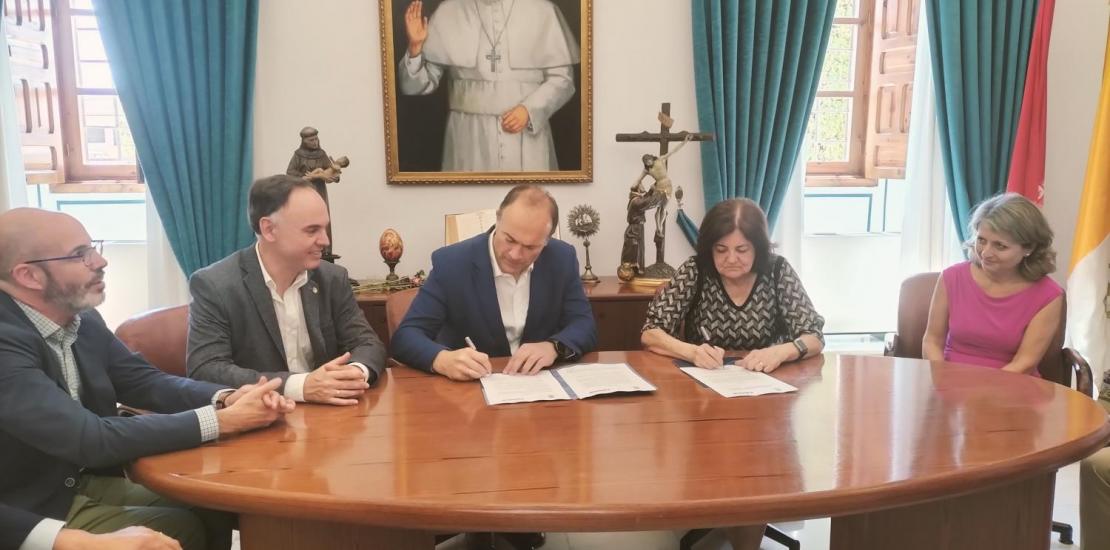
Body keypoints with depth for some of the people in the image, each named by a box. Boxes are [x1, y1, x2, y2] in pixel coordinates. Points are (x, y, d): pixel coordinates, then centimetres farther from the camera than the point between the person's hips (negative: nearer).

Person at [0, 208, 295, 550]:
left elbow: (147, 382, 4)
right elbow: (92, 440, -31)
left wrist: (226, 398, -16)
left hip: (95, 484, 7)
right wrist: (223, 420, -29)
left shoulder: (83, 320, 0)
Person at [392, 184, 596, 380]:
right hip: (469, 389, -1)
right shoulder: (451, 263, -13)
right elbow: (406, 336, -15)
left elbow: (585, 325, -1)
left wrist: (553, 347, -22)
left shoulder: (563, 258, -5)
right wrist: (443, 360, -35)